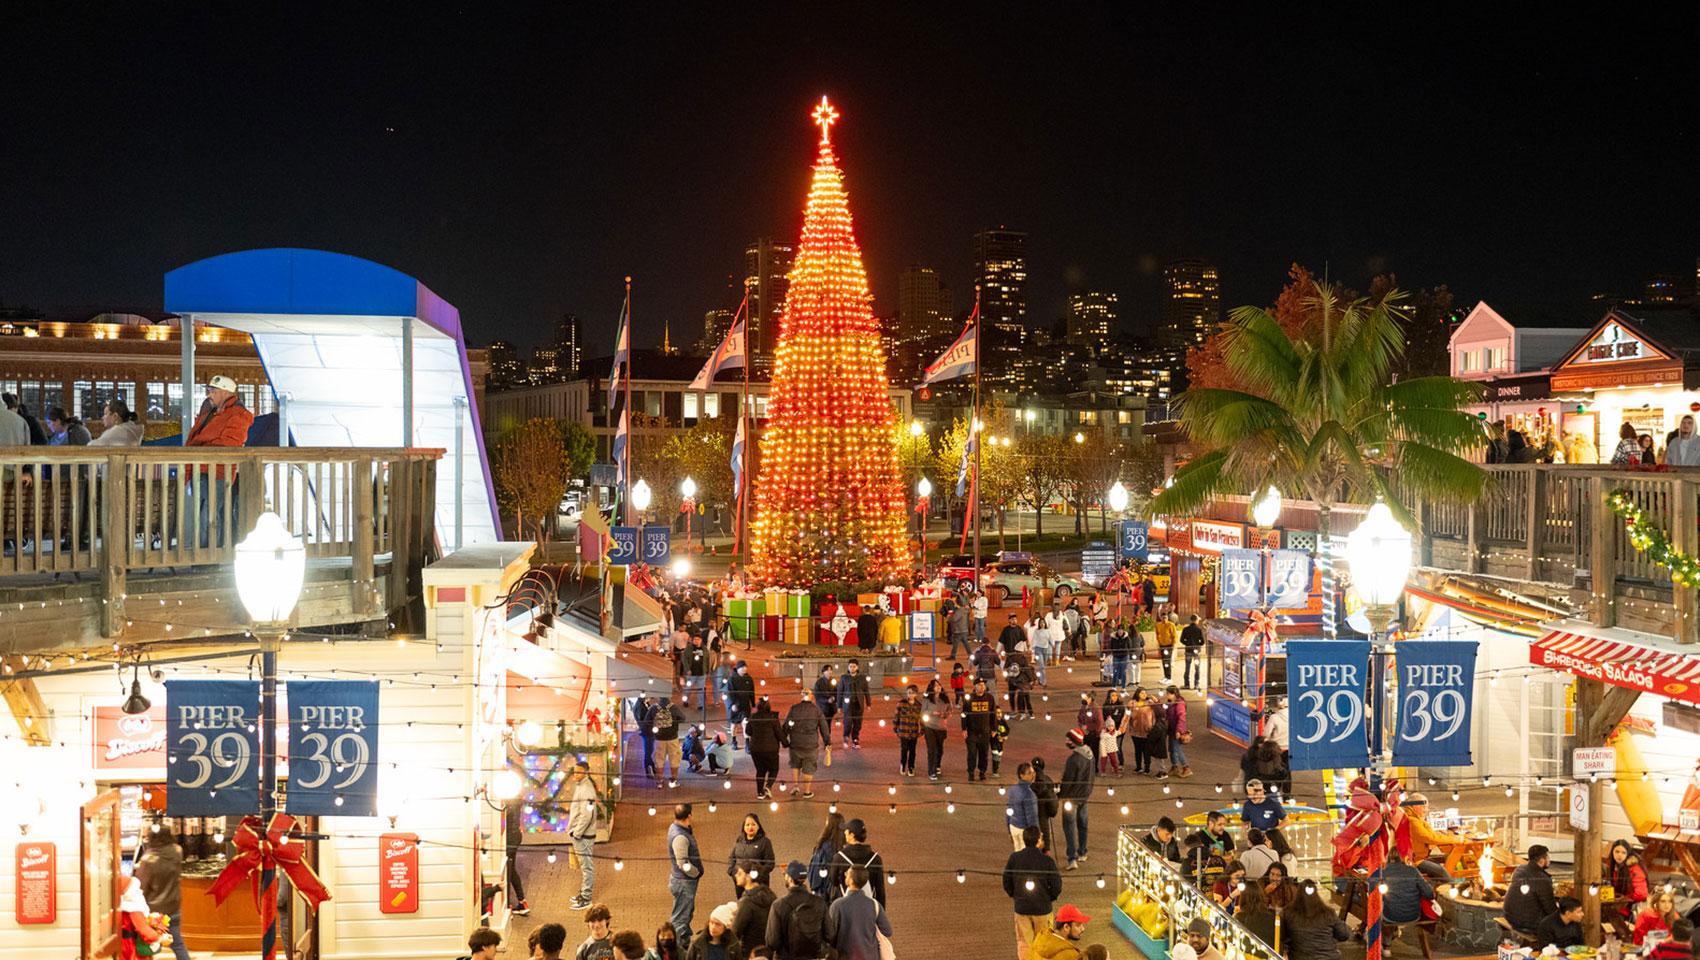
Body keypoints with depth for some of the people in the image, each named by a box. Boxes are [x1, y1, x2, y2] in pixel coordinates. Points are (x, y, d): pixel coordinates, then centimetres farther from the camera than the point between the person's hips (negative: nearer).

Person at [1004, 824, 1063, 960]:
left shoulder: (1014, 858, -10)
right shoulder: (1048, 861, -17)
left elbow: (1006, 883, -2)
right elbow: (1056, 887, -12)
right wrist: (1049, 898, 8)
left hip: (1021, 908, 2)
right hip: (1043, 908, -2)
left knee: (1023, 943, 13)